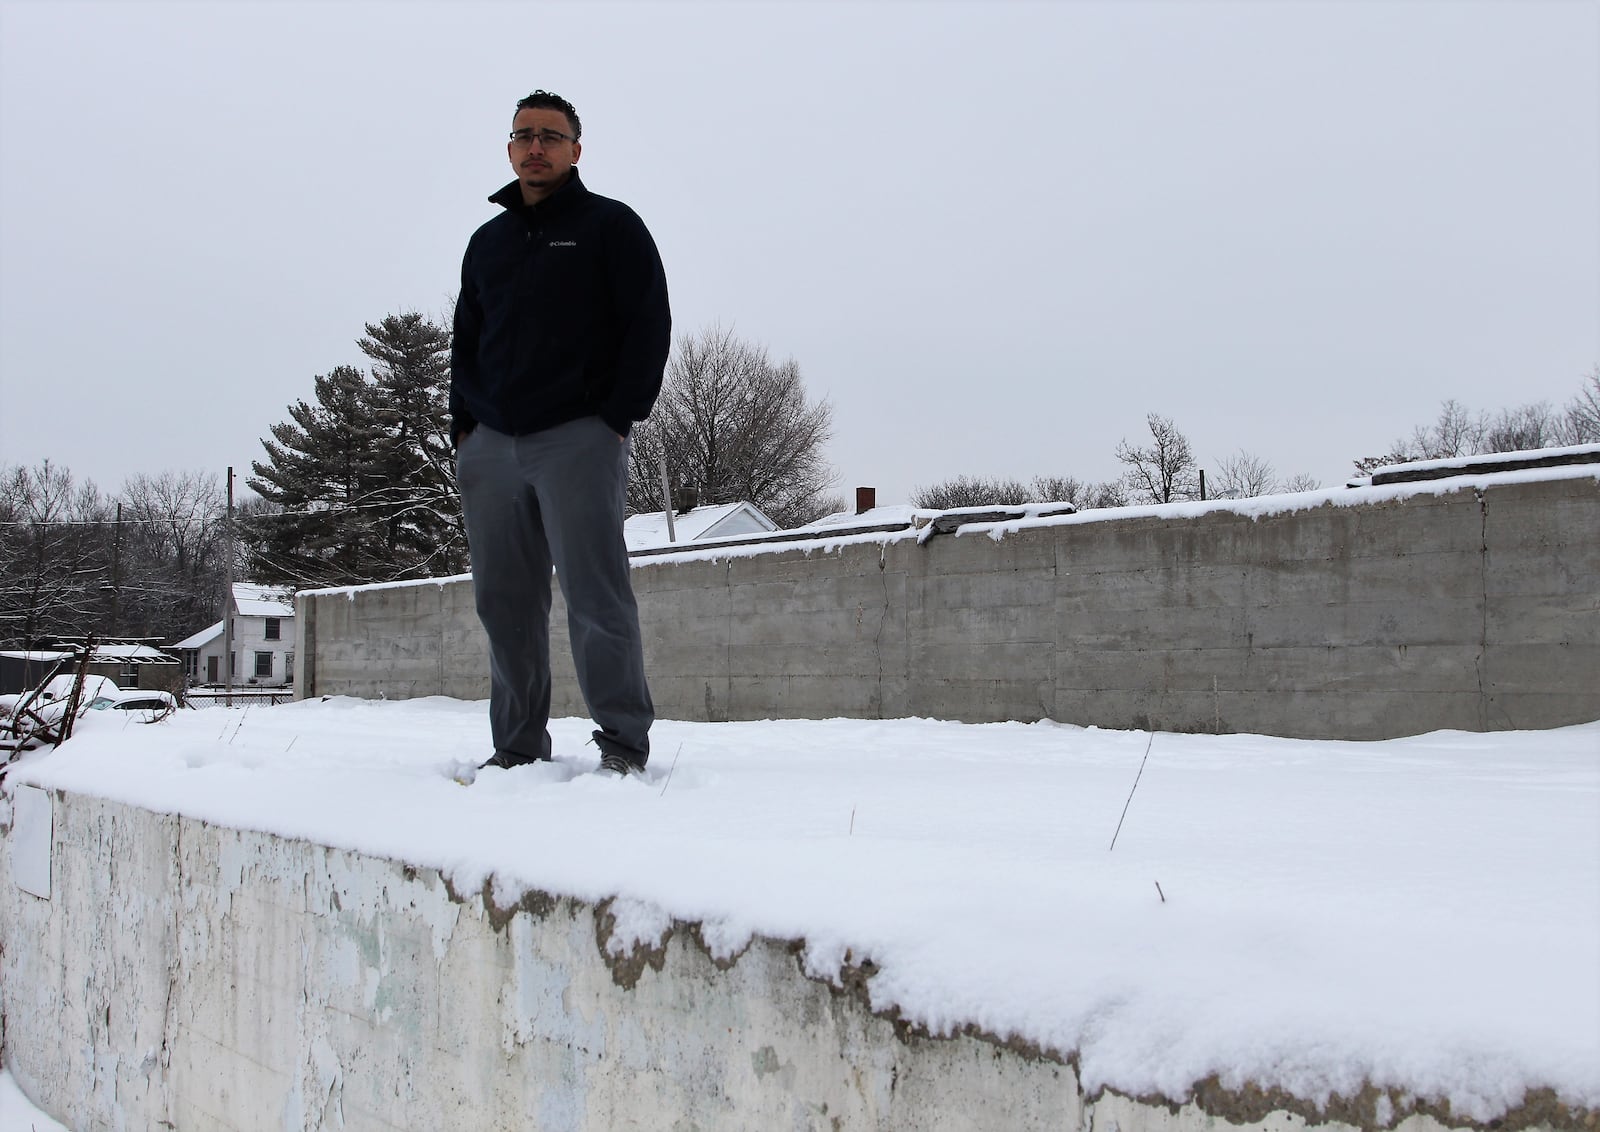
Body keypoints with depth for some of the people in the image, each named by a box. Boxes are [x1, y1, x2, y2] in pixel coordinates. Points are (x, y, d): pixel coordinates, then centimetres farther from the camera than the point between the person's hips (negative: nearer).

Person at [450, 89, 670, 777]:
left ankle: (623, 740, -6)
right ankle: (518, 746, 10)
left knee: (593, 592, -11)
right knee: (504, 602, 4)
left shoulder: (610, 225, 6)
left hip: (578, 439, -5)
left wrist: (617, 418, -10)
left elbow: (649, 326, -1)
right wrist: (464, 427, 12)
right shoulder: (487, 241, 22)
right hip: (491, 446, 6)